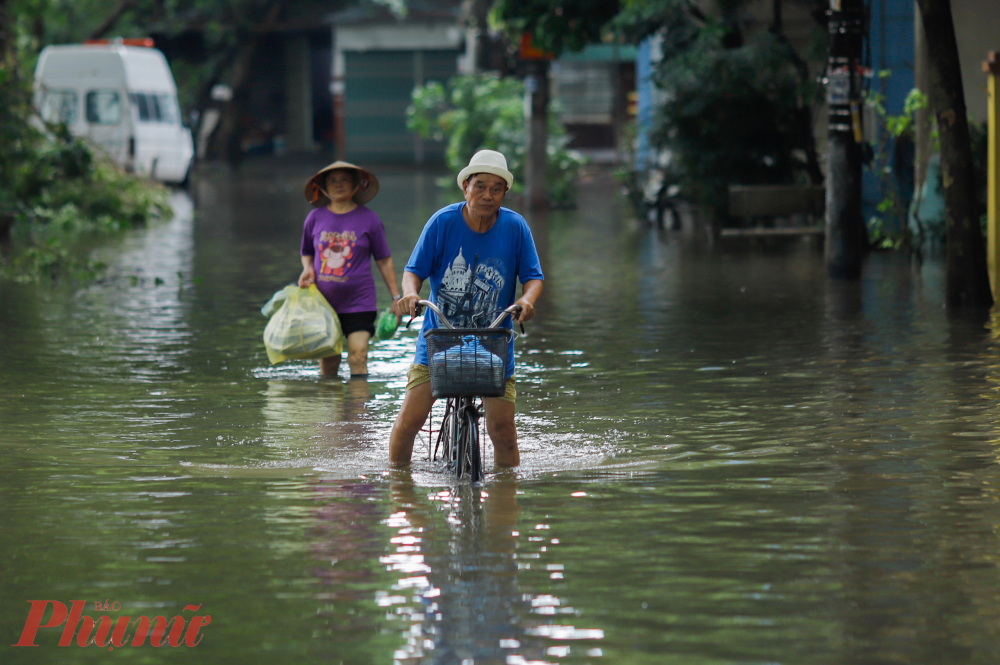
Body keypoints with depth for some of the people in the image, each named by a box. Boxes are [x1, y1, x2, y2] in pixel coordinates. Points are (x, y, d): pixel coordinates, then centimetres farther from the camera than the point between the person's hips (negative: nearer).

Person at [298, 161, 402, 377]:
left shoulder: (369, 219, 0)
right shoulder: (315, 218, 6)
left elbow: (384, 261, 6)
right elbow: (307, 253, 21)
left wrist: (396, 297, 5)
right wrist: (308, 269, -1)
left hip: (358, 302, -2)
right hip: (323, 302, 2)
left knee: (358, 357, -12)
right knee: (327, 363, 3)